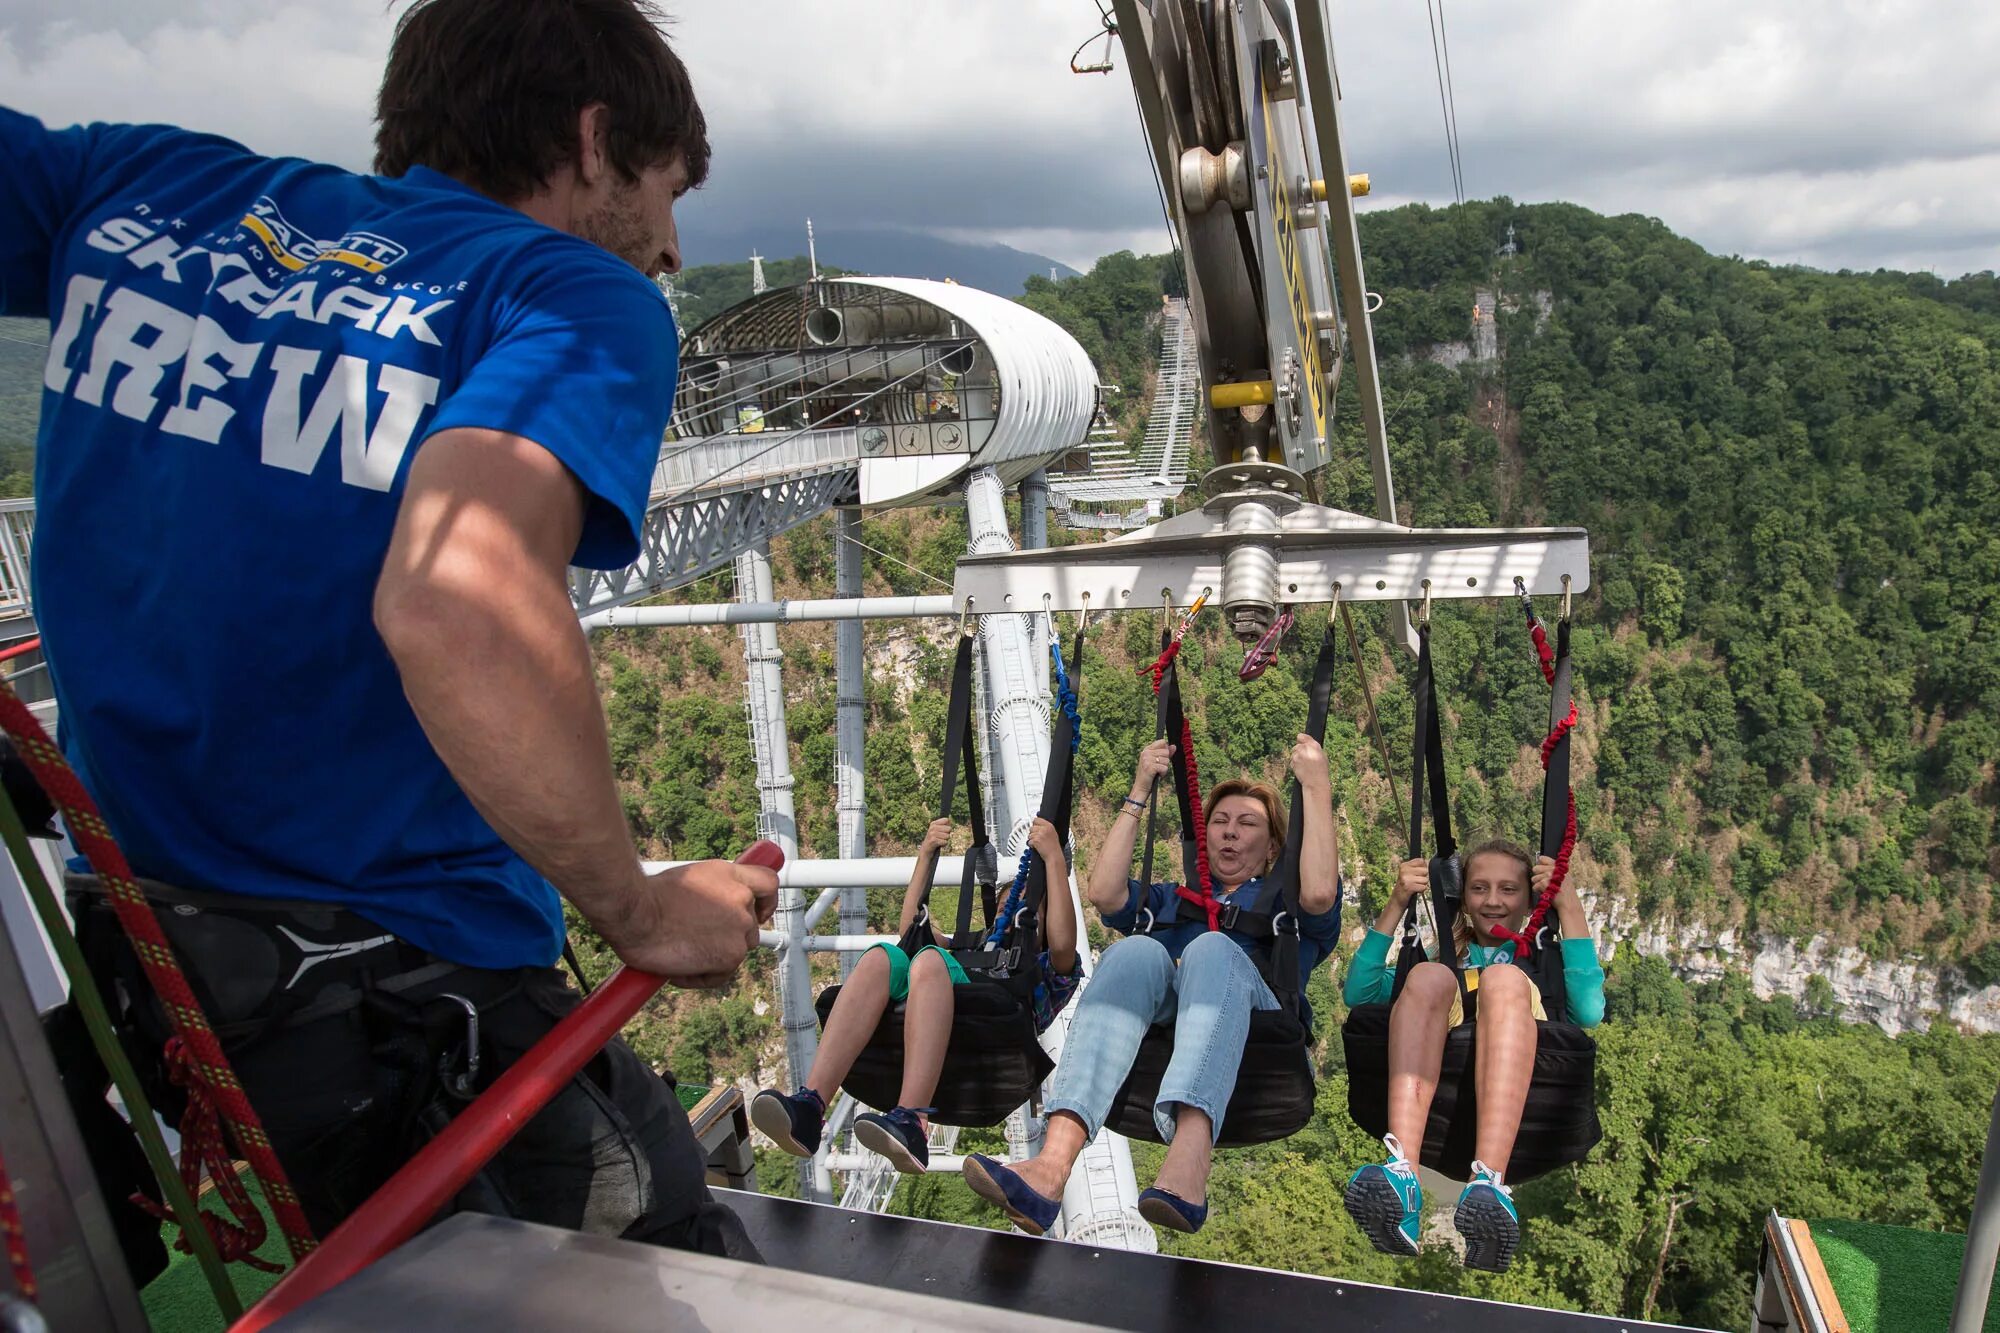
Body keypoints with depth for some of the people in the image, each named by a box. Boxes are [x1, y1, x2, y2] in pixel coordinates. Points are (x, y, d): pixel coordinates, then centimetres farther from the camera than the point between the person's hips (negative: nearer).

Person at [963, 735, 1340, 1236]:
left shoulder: (1284, 901, 32)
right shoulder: (1172, 897, 39)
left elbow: (1320, 894, 5)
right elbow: (1105, 893, 16)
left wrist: (1316, 788, 8)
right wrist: (1139, 794, 18)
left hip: (1254, 1029, -2)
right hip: (1159, 1020, 2)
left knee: (1212, 948, -34)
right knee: (1136, 951, -32)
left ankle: (1187, 1168, -59)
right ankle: (1050, 1165, -54)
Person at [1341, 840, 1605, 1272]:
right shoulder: (1442, 957, 33)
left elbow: (1590, 1013, 4)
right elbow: (1356, 993, 15)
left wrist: (1569, 907, 6)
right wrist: (1396, 905, 12)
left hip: (1527, 1095, -1)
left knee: (1503, 979, -27)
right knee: (1428, 976, -25)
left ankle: (1488, 1184, -51)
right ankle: (1402, 1175, -49)